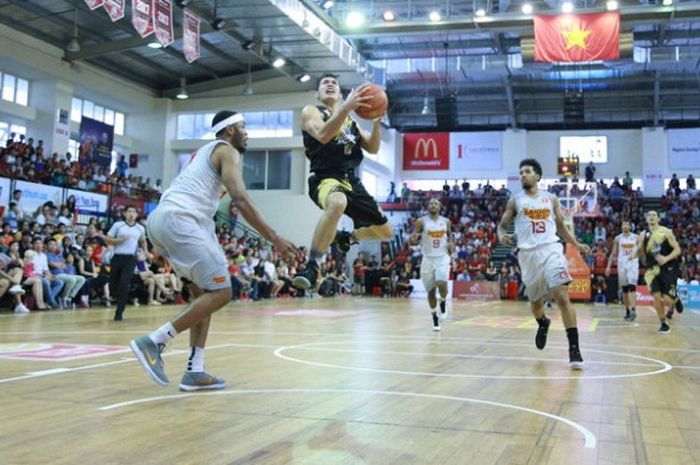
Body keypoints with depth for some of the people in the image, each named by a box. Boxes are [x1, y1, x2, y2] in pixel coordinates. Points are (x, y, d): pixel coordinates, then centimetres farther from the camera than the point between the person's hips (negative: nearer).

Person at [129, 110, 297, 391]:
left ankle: (194, 372, 10)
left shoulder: (203, 153, 32)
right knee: (220, 293, -8)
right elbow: (240, 200, -10)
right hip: (179, 220, -10)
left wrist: (161, 244, 37)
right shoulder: (228, 151, 4)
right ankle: (154, 342, -11)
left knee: (204, 294, 15)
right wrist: (274, 239, -11)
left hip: (160, 218, 10)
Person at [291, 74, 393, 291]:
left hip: (352, 181, 7)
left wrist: (377, 121, -3)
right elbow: (323, 135, -19)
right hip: (326, 179, -7)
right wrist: (347, 107, -29)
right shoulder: (311, 111, 4)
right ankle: (311, 266, -36)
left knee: (385, 232, 11)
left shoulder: (350, 120, 21)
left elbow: (372, 148, 13)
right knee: (337, 202, -44)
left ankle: (346, 237, 40)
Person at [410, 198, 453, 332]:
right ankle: (435, 318, 20)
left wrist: (450, 243, -4)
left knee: (442, 283, -24)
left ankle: (443, 302, 8)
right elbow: (413, 240, -2)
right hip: (428, 259, 0)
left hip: (442, 258, 0)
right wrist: (414, 238, -26)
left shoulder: (446, 222, 3)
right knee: (431, 290, 4)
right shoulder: (421, 221, -4)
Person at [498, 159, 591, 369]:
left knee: (562, 297, -17)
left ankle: (574, 348, -18)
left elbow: (561, 227, 18)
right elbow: (502, 226, 7)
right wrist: (502, 236, -16)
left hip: (551, 249, -1)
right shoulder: (515, 201, 7)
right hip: (528, 253, 1)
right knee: (535, 301, 14)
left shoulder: (551, 199, 10)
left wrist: (577, 244, 5)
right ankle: (543, 324, 49)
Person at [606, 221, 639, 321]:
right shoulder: (618, 238, 6)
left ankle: (633, 310, -23)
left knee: (632, 287, -17)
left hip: (633, 264, -2)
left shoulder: (636, 237, 3)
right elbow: (613, 253, 7)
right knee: (624, 289, 5)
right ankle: (627, 312, 12)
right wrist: (608, 266, -1)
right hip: (622, 265, 2)